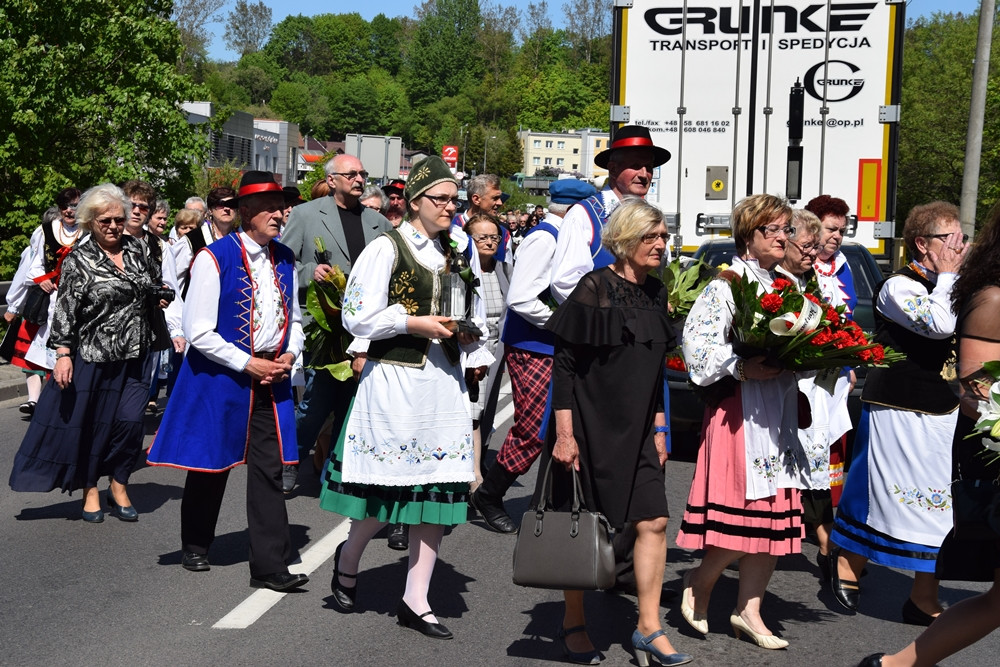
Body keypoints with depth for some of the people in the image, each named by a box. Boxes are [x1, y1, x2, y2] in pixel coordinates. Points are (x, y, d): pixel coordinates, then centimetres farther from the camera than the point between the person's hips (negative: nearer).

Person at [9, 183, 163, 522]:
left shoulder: (135, 249, 8)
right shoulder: (78, 261, -6)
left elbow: (153, 286, 26)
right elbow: (65, 310, -8)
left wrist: (158, 300, 6)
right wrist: (63, 354, -14)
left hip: (135, 355, 4)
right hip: (93, 356, -3)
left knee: (130, 421, 0)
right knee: (88, 423, 5)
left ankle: (118, 486, 19)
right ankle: (90, 490, 22)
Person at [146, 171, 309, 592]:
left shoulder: (284, 259, 7)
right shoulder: (214, 259, -12)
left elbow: (294, 318, 19)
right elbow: (198, 332, -14)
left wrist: (289, 354, -1)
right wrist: (248, 364, -15)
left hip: (271, 380, 4)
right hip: (221, 377, -4)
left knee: (269, 471, 0)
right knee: (210, 466, 10)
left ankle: (270, 566, 3)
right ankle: (195, 547, 33)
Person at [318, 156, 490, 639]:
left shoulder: (458, 251, 13)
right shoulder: (387, 248, -6)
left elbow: (473, 309, 27)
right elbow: (358, 317, -10)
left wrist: (474, 346, 9)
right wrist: (417, 323, -14)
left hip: (444, 380, 6)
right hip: (395, 377, -6)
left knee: (438, 486, 4)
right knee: (390, 485, -2)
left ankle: (415, 601, 14)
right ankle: (348, 558, 29)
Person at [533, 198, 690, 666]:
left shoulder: (654, 294, 9)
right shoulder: (594, 289, -12)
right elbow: (563, 364, -13)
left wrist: (658, 429, 15)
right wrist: (564, 433, -17)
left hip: (636, 431, 6)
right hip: (589, 429, -6)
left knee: (653, 522, -1)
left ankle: (648, 628, 10)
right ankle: (573, 625, 21)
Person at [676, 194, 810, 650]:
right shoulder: (727, 286, -6)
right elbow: (698, 346, -14)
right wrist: (743, 367, -23)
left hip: (780, 412, 7)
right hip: (740, 411, -7)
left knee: (774, 513, 6)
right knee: (743, 513, -10)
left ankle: (748, 610, 16)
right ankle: (700, 580, 17)